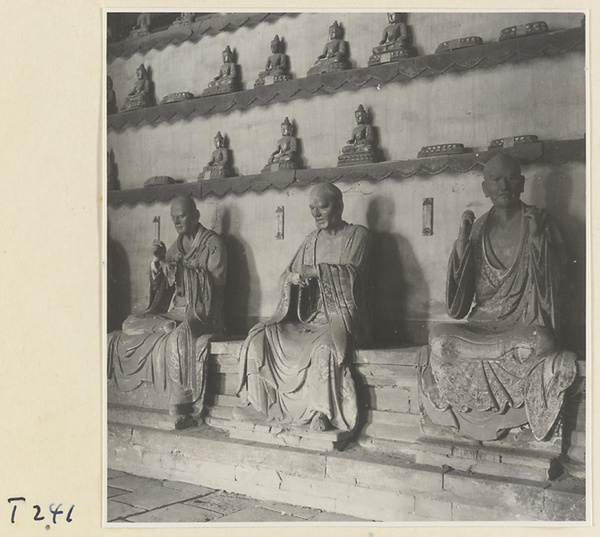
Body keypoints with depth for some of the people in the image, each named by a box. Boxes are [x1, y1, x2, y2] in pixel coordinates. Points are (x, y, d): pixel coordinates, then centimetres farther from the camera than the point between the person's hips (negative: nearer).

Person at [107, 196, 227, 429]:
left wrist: (183, 270, -18)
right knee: (131, 325, -14)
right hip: (174, 311, 6)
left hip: (201, 312, -6)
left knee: (179, 337, -37)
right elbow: (158, 285, 14)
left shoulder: (212, 243, 0)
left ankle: (181, 409, -32)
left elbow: (217, 281, -11)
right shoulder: (176, 246, 18)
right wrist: (159, 261, -4)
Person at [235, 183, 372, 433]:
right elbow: (287, 275, 16)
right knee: (260, 336, -11)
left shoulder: (357, 235, 2)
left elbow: (350, 273, -14)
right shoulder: (311, 240, 19)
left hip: (342, 317, -6)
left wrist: (313, 271, -17)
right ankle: (261, 405, -10)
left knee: (324, 346, -39)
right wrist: (294, 277, -8)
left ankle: (323, 412, -26)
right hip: (309, 318, 6)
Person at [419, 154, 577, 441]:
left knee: (537, 343, -38)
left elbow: (551, 284, -5)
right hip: (483, 326, 3)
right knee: (439, 338, -27)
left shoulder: (540, 223, 3)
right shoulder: (478, 228, 9)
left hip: (527, 327, -3)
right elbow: (458, 301, 1)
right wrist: (462, 241, -8)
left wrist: (537, 239, -16)